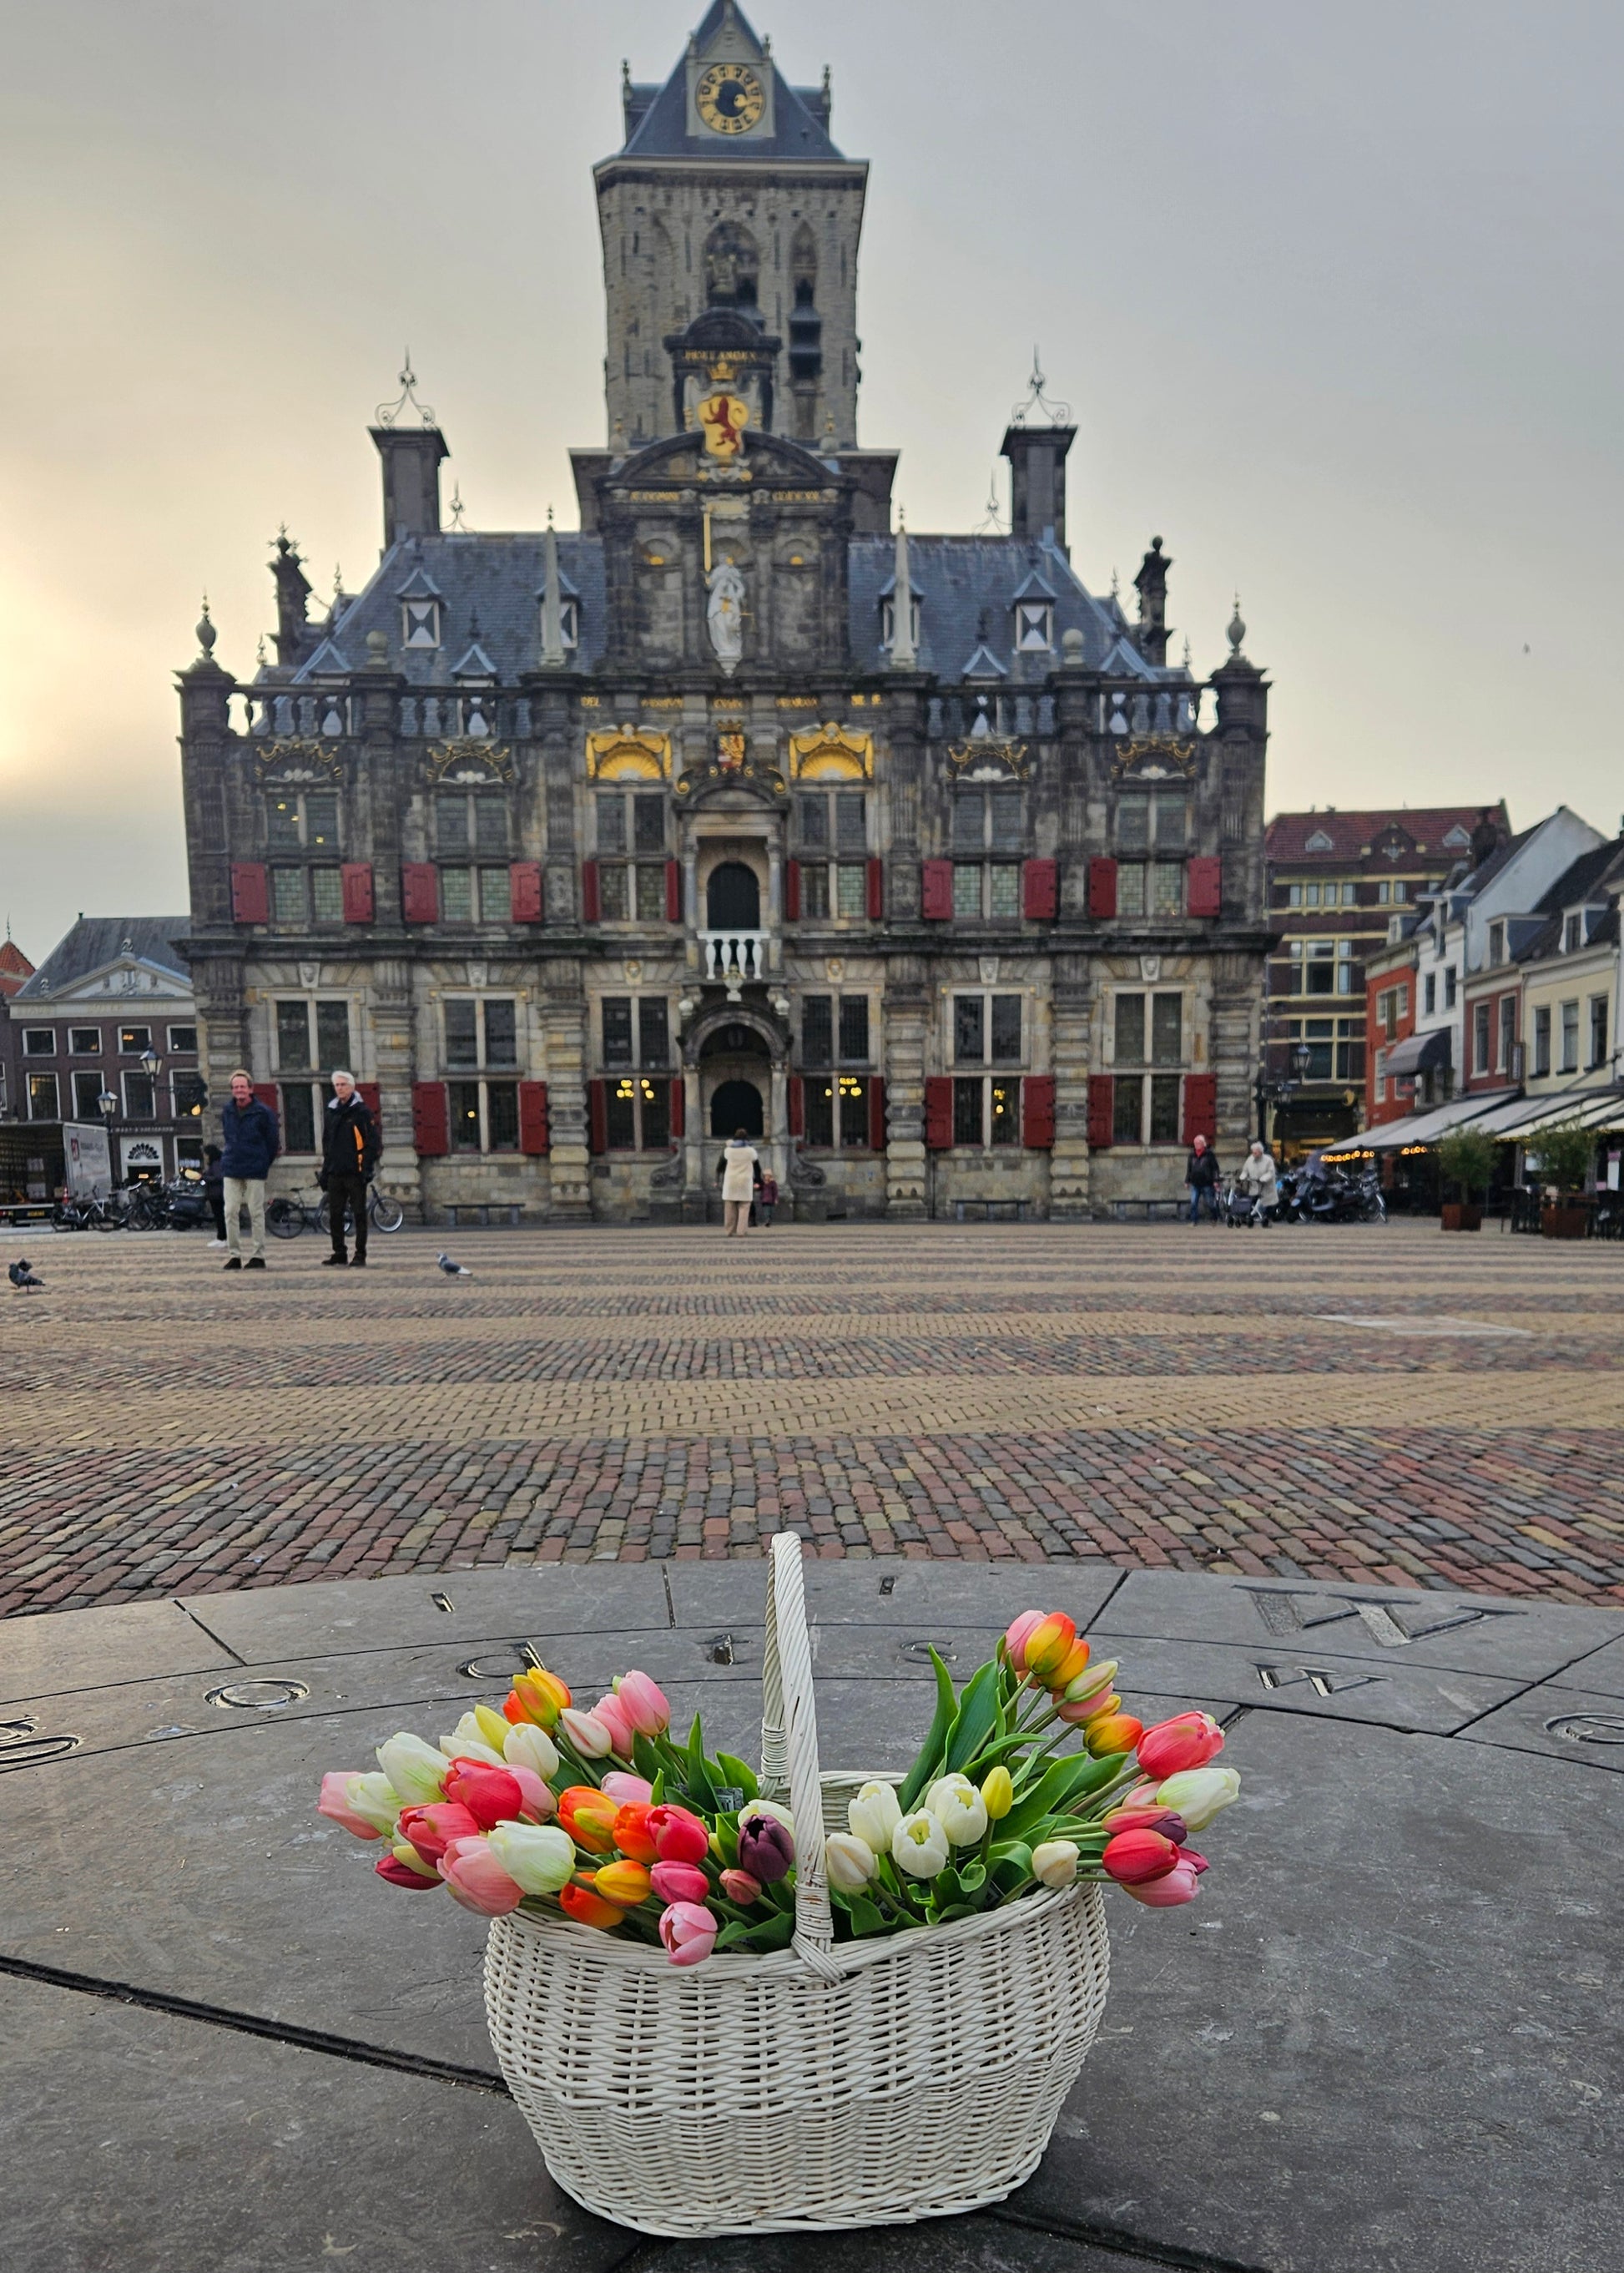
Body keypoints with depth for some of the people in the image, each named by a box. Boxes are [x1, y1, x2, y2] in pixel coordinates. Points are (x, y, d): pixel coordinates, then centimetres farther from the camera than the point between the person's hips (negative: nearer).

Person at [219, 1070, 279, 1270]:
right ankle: (234, 1255, 5)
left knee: (256, 1213, -1)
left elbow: (273, 1141, 2)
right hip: (231, 1169, 4)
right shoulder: (227, 1112, 8)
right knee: (230, 1212, -1)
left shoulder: (263, 1112, -5)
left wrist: (263, 1163, 5)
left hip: (255, 1170, -4)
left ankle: (259, 1255, 6)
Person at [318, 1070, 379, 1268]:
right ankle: (339, 1253, 15)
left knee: (359, 1214, -1)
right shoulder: (330, 1113, 14)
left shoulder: (361, 1112, -3)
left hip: (355, 1173, -5)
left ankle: (360, 1255, 3)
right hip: (335, 1173, 6)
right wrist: (325, 1170, 13)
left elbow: (372, 1142, -7)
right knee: (335, 1215, 6)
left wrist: (367, 1168, -14)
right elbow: (326, 1145, 19)